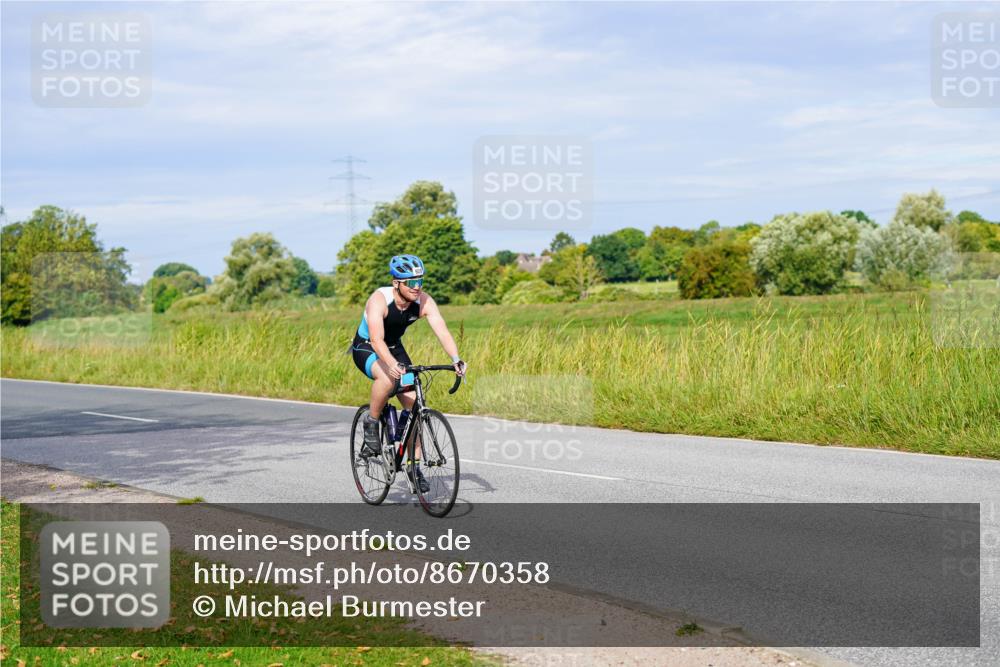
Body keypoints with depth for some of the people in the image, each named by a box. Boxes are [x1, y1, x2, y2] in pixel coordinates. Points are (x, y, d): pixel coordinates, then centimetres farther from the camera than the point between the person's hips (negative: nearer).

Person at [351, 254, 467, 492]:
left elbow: (442, 331, -29)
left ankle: (414, 465, 5)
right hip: (366, 348, -5)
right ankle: (371, 423, -12)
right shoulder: (379, 299, -31)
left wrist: (456, 359, -46)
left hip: (394, 348, 5)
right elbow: (377, 339, -43)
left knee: (413, 403, -6)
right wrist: (392, 364, -60)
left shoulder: (424, 301, -19)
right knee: (388, 378, -38)